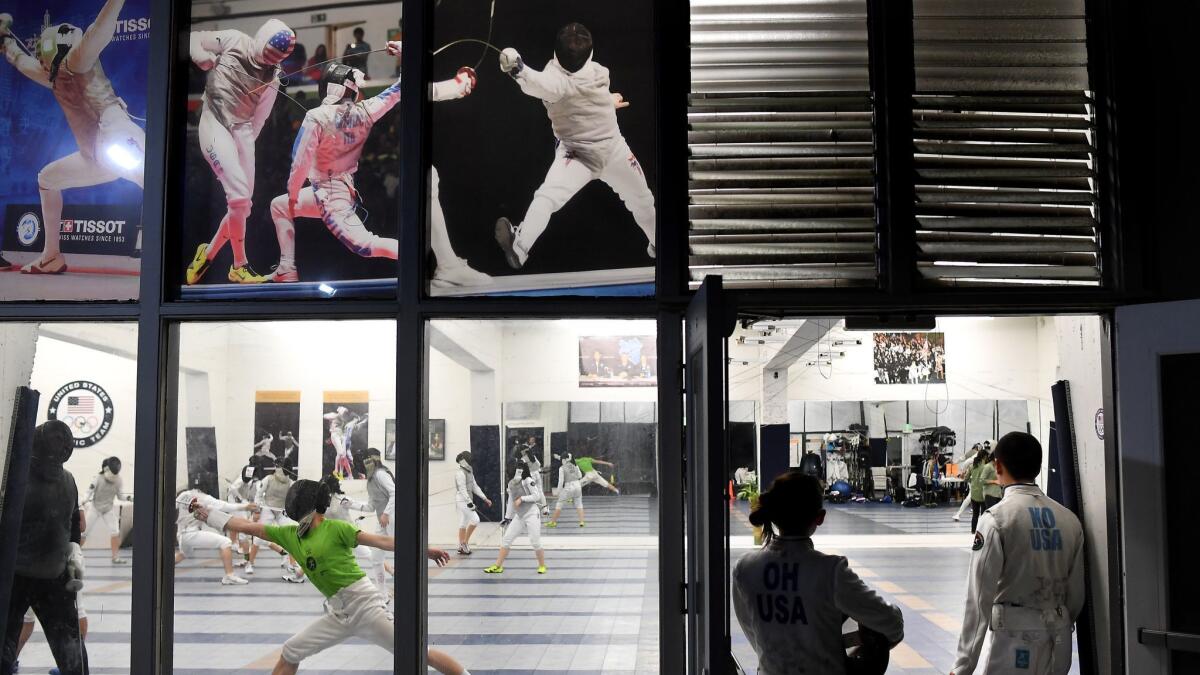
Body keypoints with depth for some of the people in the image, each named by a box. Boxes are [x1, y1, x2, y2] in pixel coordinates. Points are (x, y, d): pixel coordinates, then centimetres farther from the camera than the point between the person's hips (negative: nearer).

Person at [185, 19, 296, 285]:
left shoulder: (272, 76, 7)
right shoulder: (234, 41, -2)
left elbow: (259, 118, 10)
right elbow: (194, 40, 8)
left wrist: (245, 144, 8)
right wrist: (205, 59, -9)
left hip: (242, 130, 5)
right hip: (215, 123, -5)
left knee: (243, 204, 4)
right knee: (239, 194, -20)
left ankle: (208, 253, 25)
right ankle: (239, 265, -10)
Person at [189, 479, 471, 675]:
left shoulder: (336, 528, -9)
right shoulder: (290, 534, 9)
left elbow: (381, 541, -14)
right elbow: (248, 527, 13)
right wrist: (206, 513, 11)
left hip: (364, 603, -7)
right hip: (339, 613, 7)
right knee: (291, 652, 10)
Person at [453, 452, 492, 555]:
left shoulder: (469, 472, 13)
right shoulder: (460, 473, -17)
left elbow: (475, 487, 15)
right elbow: (462, 489, -23)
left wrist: (485, 499, 9)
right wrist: (469, 502, -31)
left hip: (467, 500, 9)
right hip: (462, 501, -9)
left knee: (463, 524, 11)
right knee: (475, 520, -12)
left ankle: (462, 547, 15)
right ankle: (465, 542, -2)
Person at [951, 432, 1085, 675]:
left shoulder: (997, 518, -12)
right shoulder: (1069, 519, 4)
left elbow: (980, 598, -13)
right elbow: (1076, 594, 8)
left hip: (1016, 640, -6)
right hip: (1059, 642, 6)